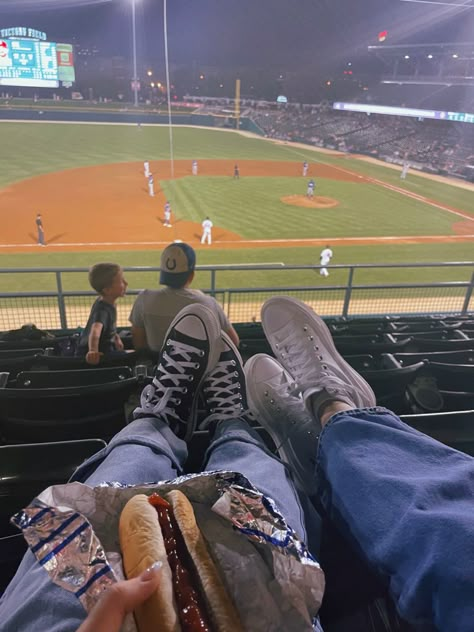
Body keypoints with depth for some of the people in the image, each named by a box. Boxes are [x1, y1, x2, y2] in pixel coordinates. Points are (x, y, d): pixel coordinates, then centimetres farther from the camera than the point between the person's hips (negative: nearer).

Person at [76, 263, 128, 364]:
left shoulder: (108, 302, -4)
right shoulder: (102, 310, -30)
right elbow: (96, 330, -49)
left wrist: (116, 337, 4)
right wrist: (93, 351, -65)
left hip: (106, 350, 9)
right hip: (93, 359, -9)